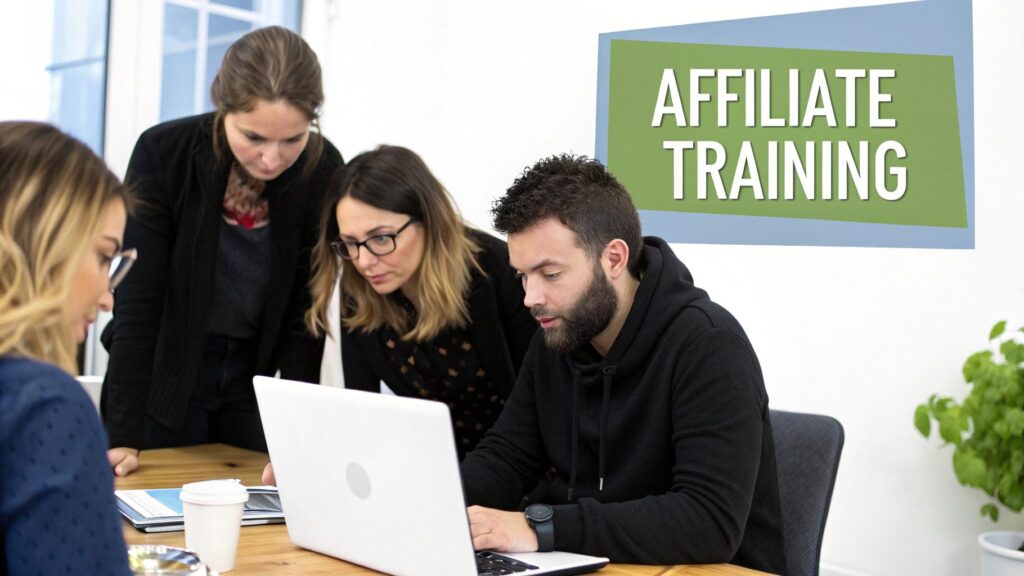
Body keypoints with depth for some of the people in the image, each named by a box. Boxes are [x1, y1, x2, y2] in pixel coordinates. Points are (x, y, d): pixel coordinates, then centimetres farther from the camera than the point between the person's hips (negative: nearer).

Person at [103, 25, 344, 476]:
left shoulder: (323, 169, -16)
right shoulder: (163, 152, -22)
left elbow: (305, 308, -10)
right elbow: (137, 299, -20)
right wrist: (122, 435, -23)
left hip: (258, 372, 2)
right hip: (163, 369, -2)